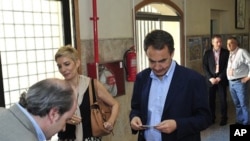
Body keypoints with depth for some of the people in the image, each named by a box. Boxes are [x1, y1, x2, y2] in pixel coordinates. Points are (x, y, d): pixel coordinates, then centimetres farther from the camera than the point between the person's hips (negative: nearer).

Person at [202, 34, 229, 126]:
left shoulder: (226, 52, 2)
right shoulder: (207, 53, 4)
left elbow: (227, 66, -3)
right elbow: (205, 67, 1)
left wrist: (220, 77, -12)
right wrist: (210, 78, -11)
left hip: (222, 79, -1)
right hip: (211, 79, 1)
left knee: (223, 100, 3)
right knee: (211, 100, 5)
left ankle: (224, 118, 17)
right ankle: (211, 118, 19)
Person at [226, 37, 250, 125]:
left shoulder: (242, 52, -10)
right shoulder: (229, 54, 12)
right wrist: (229, 80, 11)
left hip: (240, 82, -7)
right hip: (231, 82, 7)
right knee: (237, 104, 17)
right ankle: (239, 121, 28)